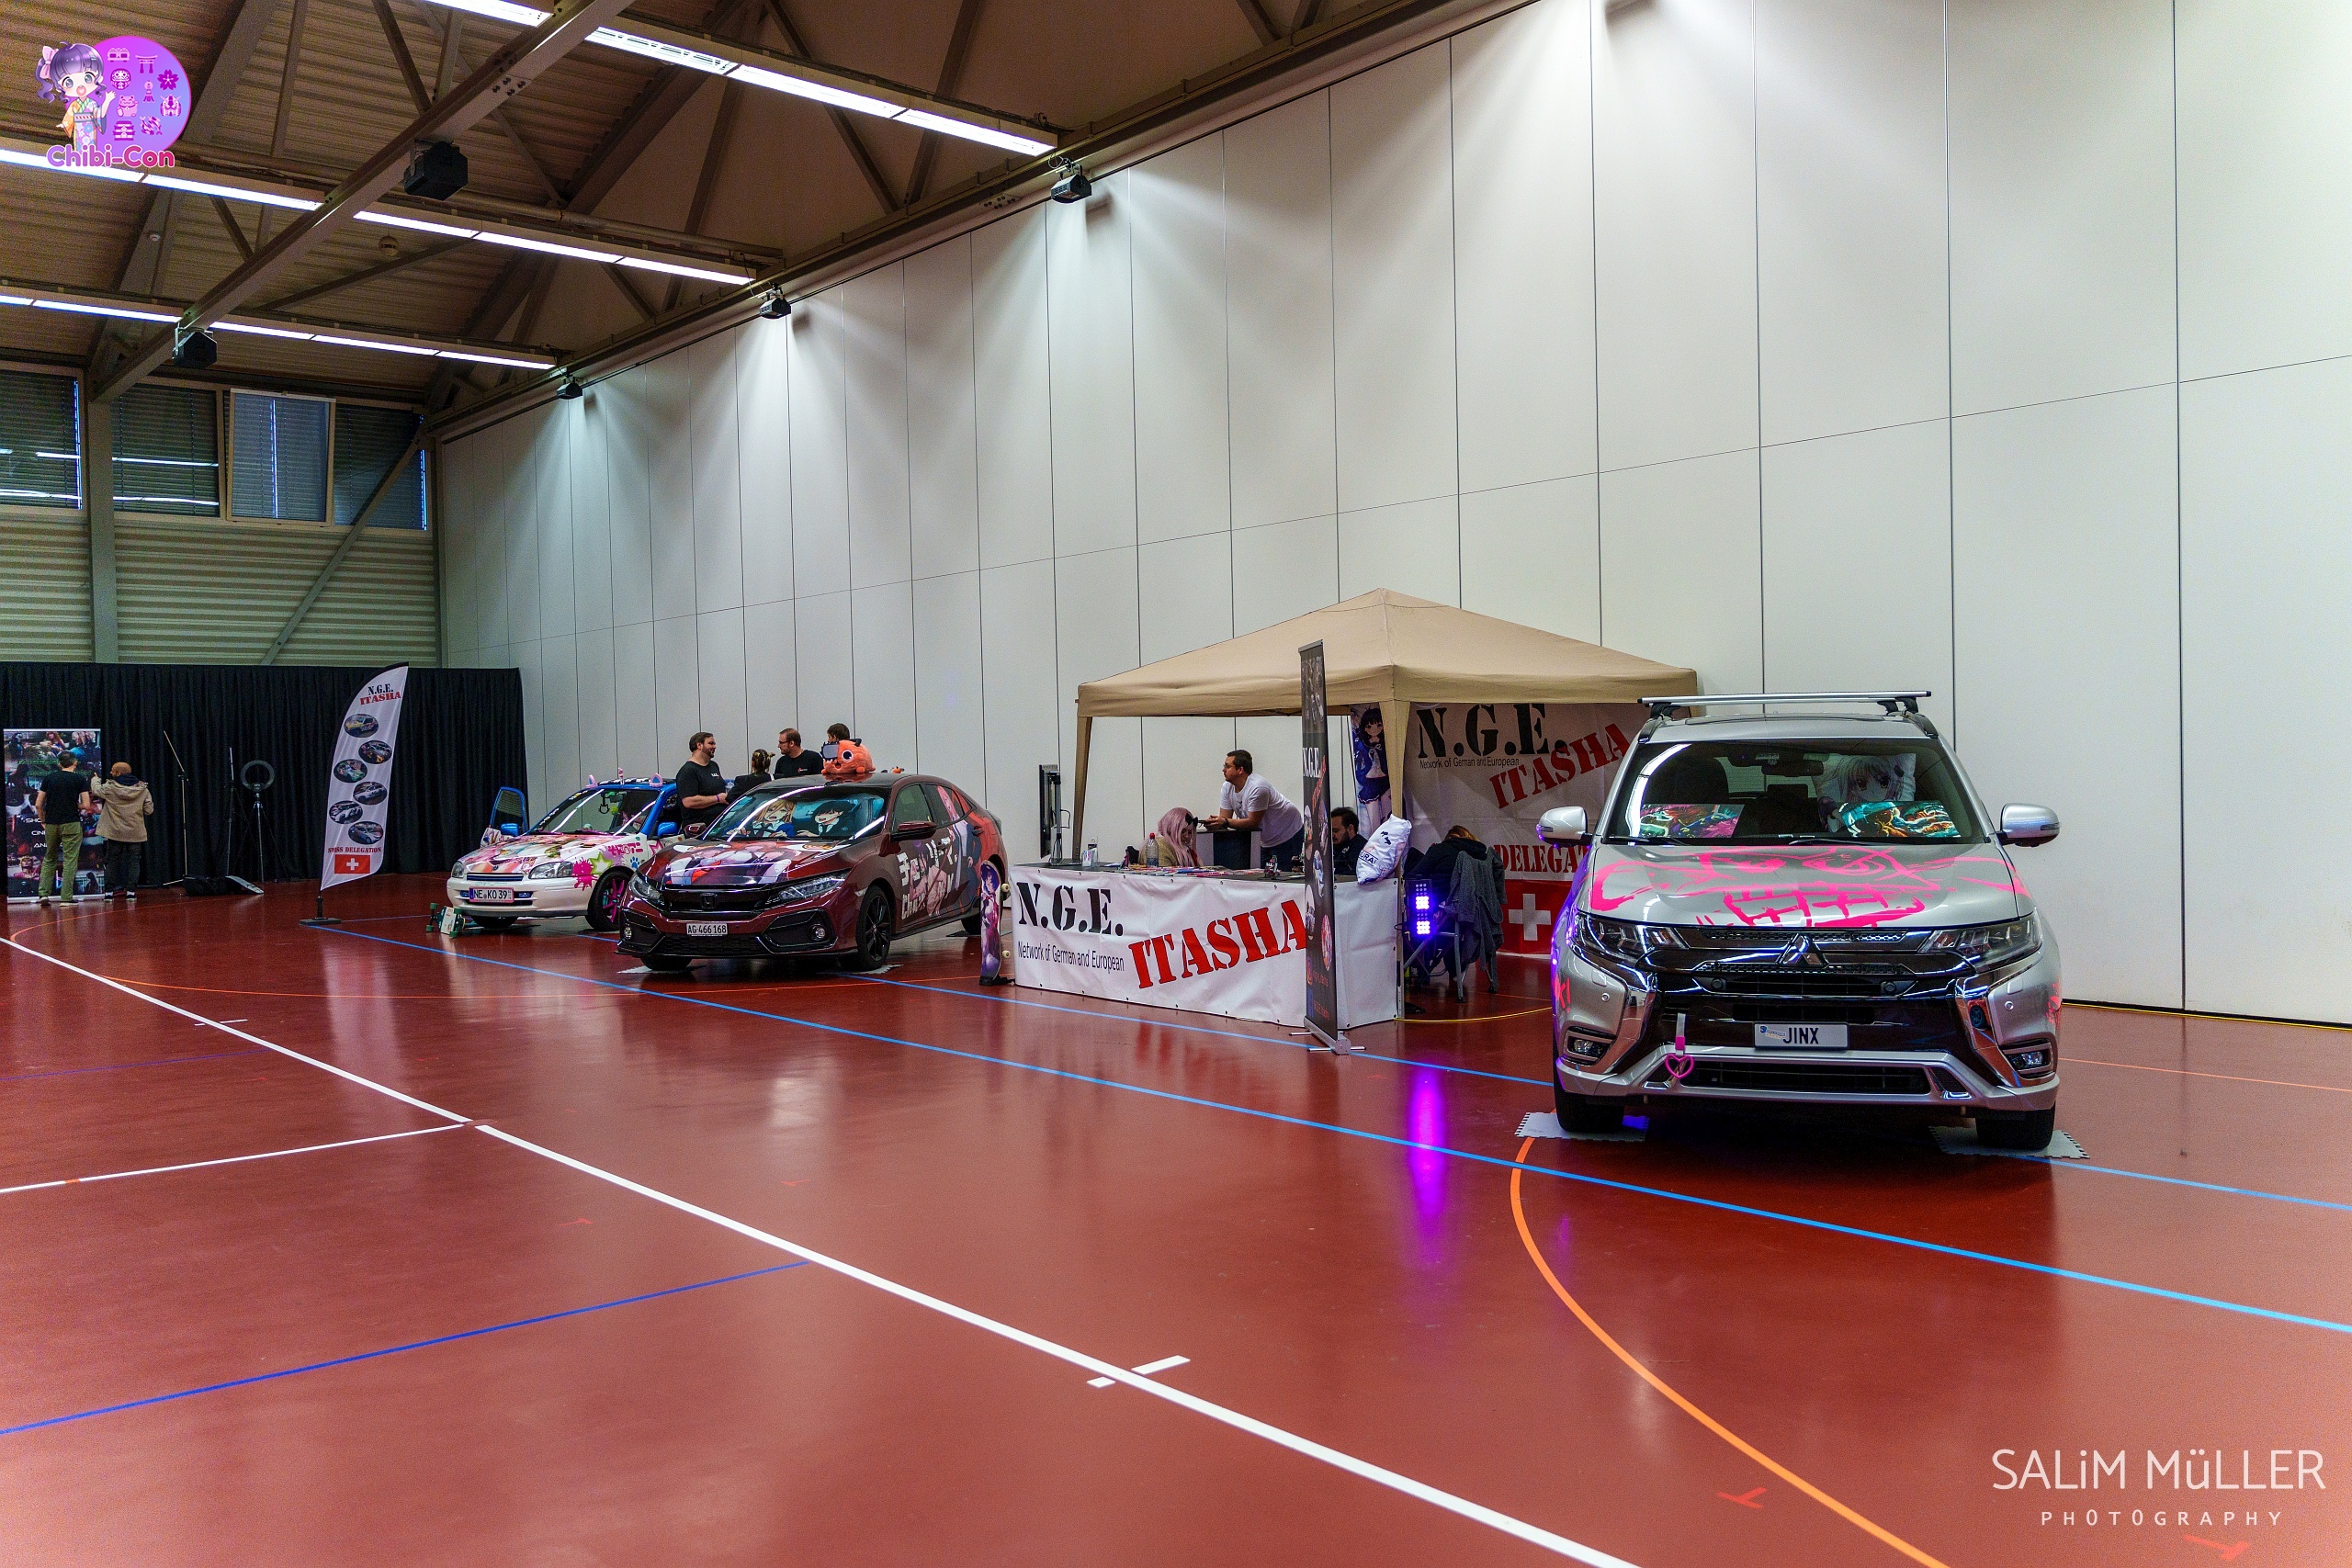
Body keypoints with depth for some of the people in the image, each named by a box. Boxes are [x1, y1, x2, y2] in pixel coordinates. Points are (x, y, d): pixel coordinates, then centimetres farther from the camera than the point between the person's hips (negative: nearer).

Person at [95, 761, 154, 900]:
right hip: (135, 833, 1)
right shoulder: (143, 789, -3)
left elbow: (96, 790, 12)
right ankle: (131, 891, 0)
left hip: (115, 832, -1)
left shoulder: (110, 788, -7)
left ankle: (109, 891, 10)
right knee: (133, 861, 5)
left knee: (112, 860, 9)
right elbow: (149, 810, -1)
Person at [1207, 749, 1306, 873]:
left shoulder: (1257, 788, -28)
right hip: (1267, 841, 9)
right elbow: (1224, 819, -5)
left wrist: (1225, 822, -36)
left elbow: (1253, 822, -28)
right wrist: (1214, 822, -28)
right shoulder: (1228, 787, -2)